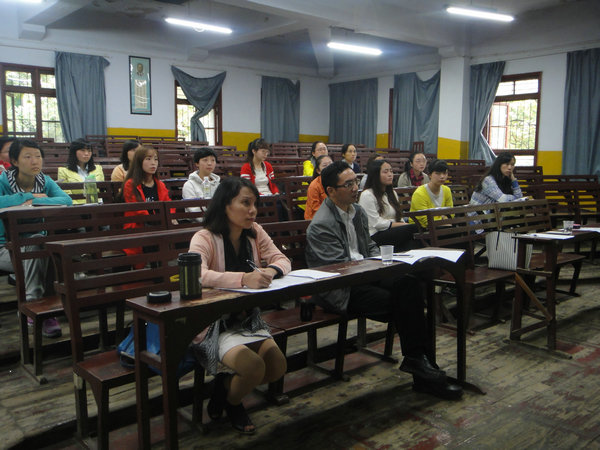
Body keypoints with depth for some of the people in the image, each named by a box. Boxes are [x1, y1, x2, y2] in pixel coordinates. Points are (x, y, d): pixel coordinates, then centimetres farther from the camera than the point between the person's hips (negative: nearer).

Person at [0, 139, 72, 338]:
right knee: (33, 250, -34)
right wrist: (28, 196, -22)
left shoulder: (45, 181, 3)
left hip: (38, 244, 3)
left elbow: (66, 200, -16)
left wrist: (35, 201, -27)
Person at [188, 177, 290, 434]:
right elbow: (197, 275, -34)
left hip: (248, 319, 6)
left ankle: (225, 385, 18)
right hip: (216, 324, -6)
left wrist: (271, 270, -24)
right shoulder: (204, 239, -16)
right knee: (254, 367, -25)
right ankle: (230, 402, 13)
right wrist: (244, 278, -47)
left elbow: (282, 259, 1)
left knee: (278, 366, -12)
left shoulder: (255, 232, 3)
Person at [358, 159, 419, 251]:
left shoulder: (392, 193, 24)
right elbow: (376, 223, -11)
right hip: (375, 236, -7)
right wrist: (405, 225, -11)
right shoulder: (367, 195, -3)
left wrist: (404, 224, -3)